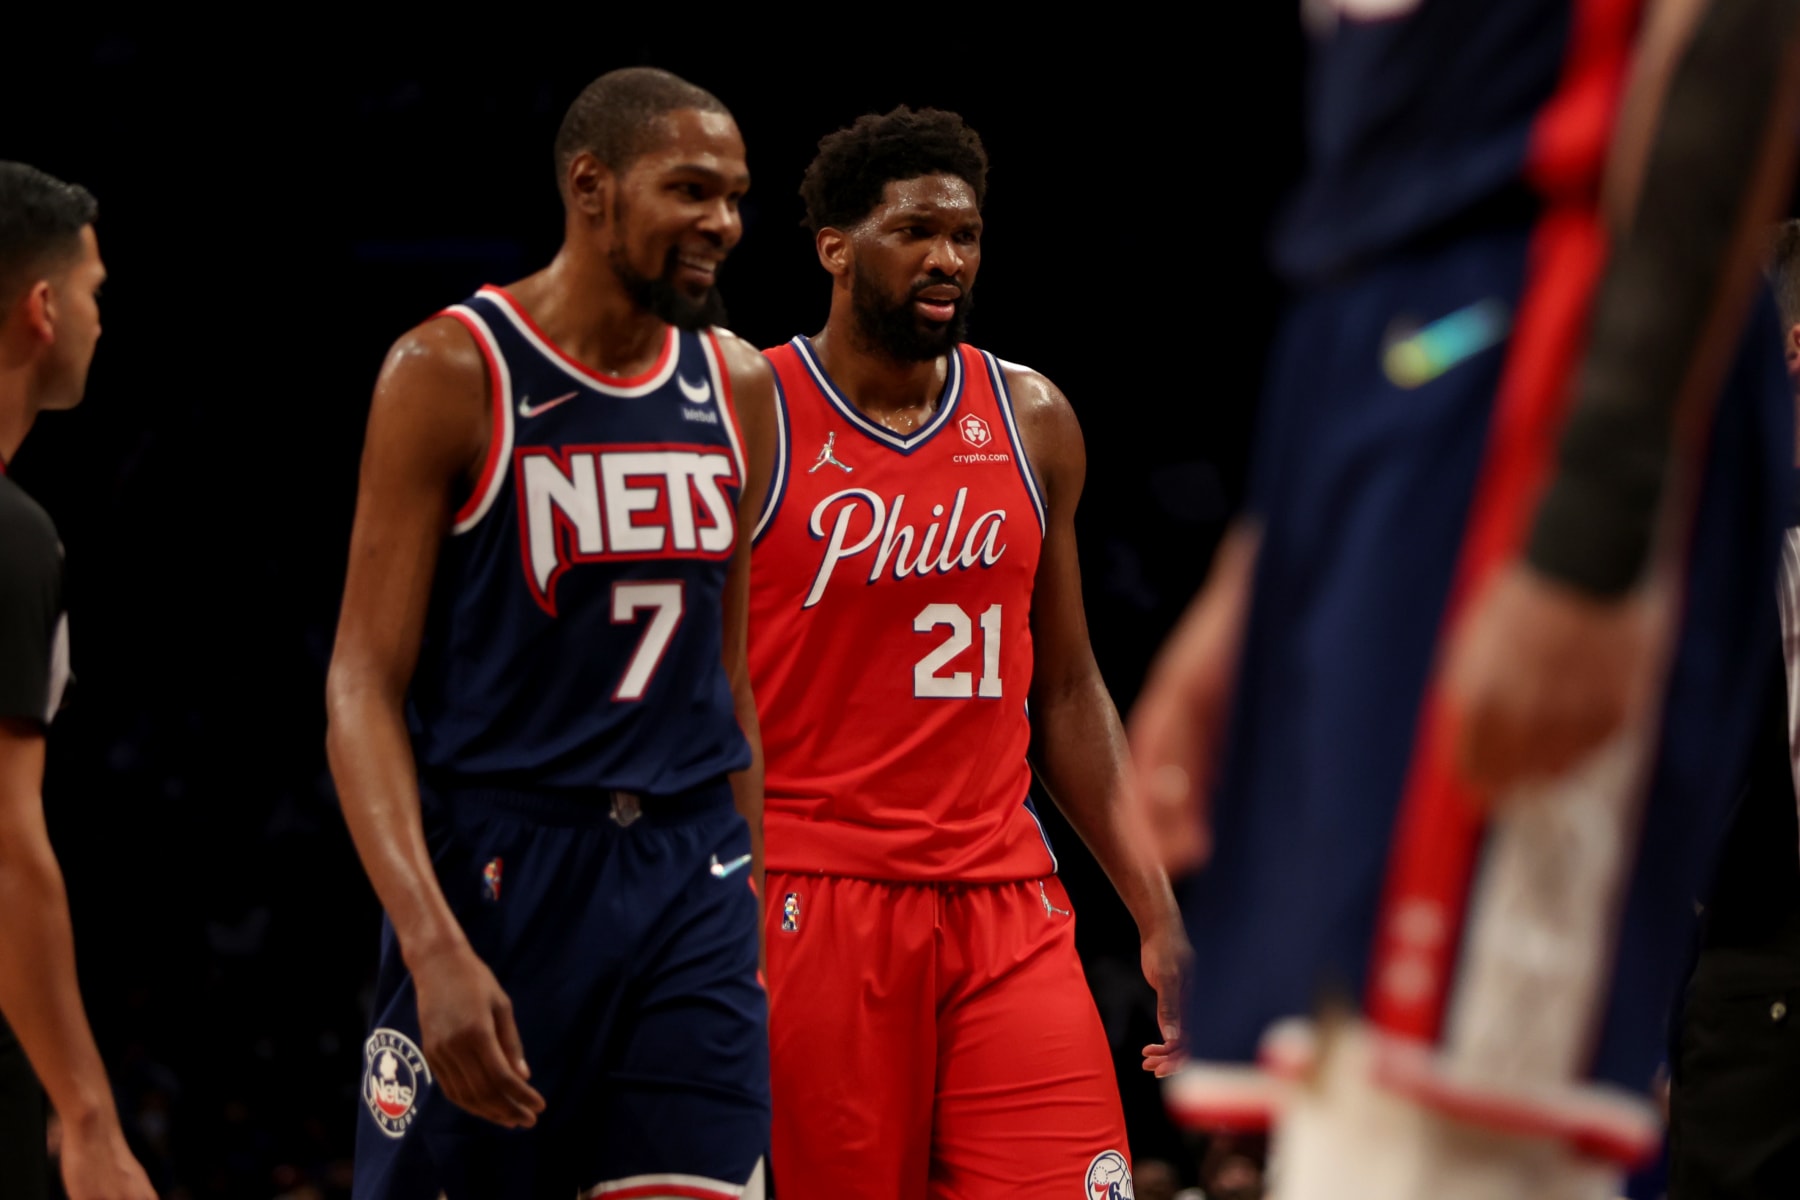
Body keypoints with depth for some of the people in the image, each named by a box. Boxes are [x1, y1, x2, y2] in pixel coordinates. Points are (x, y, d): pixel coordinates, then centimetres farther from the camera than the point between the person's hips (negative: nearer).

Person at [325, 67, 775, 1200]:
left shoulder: (740, 391, 10)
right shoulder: (452, 372, -7)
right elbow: (364, 687, -11)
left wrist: (754, 904, 16)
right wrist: (434, 946, -22)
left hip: (691, 880, 4)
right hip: (494, 869, -4)